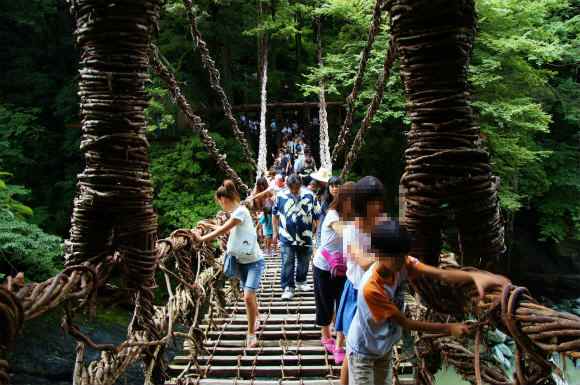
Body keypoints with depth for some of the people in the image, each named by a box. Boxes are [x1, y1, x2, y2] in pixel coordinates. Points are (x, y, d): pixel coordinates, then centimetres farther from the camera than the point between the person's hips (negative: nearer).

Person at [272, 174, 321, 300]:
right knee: (287, 264, -1)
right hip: (287, 237, -1)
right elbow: (275, 215, 8)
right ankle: (288, 288, 7)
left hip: (305, 237, 1)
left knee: (304, 262, 15)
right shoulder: (281, 196, -5)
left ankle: (301, 282, 36)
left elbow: (316, 216, 3)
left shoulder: (309, 196, -6)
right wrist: (275, 232, 8)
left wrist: (314, 232, 4)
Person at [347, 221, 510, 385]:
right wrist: (448, 328, -23)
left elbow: (440, 274, -31)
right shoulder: (370, 288, -36)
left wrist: (474, 276, -49)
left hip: (385, 348, 7)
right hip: (363, 352, -7)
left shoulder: (401, 263, -19)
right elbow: (404, 322, -27)